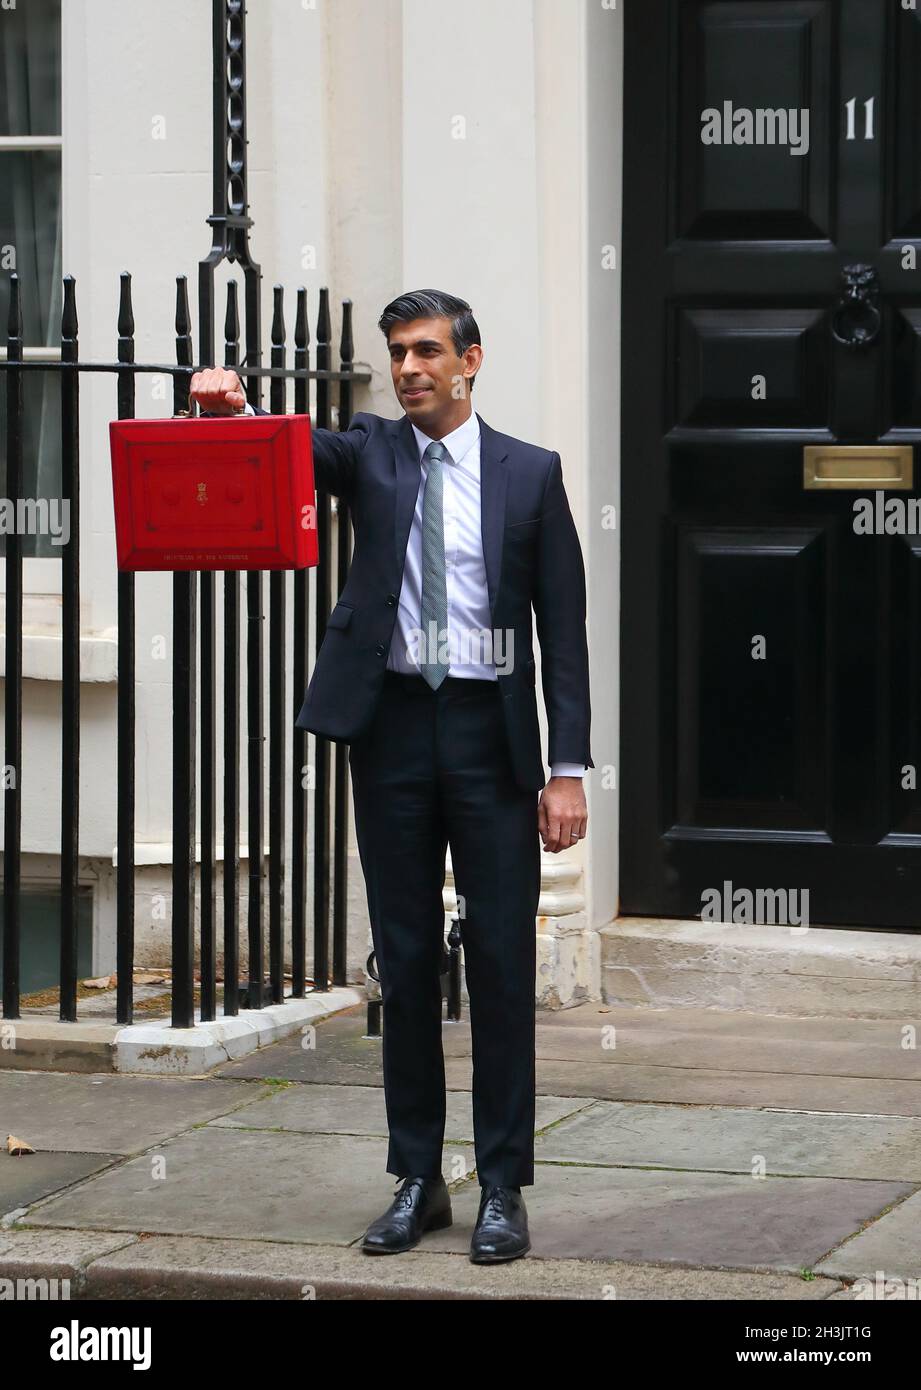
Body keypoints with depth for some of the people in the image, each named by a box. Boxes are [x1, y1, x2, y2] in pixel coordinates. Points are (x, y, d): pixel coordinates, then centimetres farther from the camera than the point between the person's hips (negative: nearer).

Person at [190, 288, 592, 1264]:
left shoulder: (530, 473, 3)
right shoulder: (369, 451, 8)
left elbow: (563, 628, 1)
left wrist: (569, 769, -5)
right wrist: (234, 410, -36)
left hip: (492, 729, -2)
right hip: (392, 728, 2)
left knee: (501, 956, 0)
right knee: (405, 958, 7)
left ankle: (504, 1186, 7)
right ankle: (416, 1179, 15)